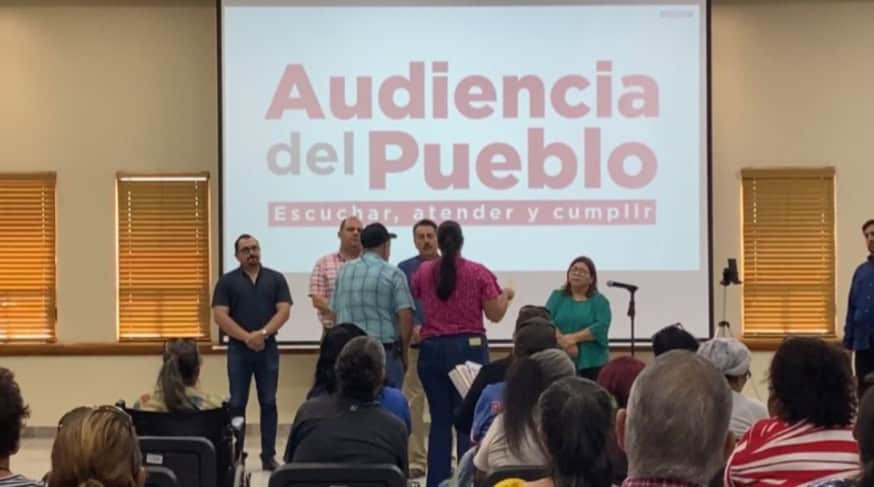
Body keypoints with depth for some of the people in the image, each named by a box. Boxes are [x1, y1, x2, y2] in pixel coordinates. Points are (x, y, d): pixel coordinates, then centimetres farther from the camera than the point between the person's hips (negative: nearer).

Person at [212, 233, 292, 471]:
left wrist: (263, 333, -16)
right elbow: (220, 315, -5)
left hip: (268, 348, 1)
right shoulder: (227, 281, 4)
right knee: (237, 403, 1)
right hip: (238, 349, -1)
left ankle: (268, 455, 5)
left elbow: (284, 311, -2)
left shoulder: (276, 279, 7)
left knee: (268, 403, 1)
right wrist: (246, 337, -14)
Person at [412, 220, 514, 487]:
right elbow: (495, 314, -1)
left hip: (432, 349, 2)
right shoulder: (479, 273, -4)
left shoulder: (423, 272, 2)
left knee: (439, 419, 7)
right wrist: (506, 295, 18)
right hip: (469, 348, -2)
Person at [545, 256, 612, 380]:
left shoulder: (600, 301, 7)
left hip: (591, 364, -1)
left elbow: (601, 327, -8)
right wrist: (565, 343, -16)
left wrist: (574, 338, -17)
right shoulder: (557, 297, 12)